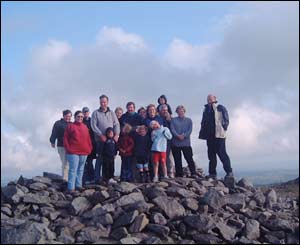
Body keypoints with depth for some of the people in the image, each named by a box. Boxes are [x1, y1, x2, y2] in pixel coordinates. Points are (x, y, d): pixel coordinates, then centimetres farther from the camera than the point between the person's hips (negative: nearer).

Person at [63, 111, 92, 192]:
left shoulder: (85, 127, 13)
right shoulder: (70, 126, -1)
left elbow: (88, 139, 15)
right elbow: (65, 138, -3)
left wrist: (89, 148, 7)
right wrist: (68, 149, -9)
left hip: (84, 152, 5)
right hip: (73, 152, -5)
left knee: (81, 169, 11)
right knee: (73, 170, -7)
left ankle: (79, 185, 21)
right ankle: (71, 187, -5)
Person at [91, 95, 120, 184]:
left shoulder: (112, 113, 12)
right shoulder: (96, 113, 4)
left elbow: (116, 124, 8)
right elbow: (93, 126, -3)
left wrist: (116, 134, -8)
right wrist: (101, 135, -12)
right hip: (100, 139, -3)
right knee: (99, 158, -3)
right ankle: (97, 177, 2)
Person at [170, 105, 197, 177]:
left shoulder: (189, 120, 12)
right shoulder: (173, 120, 10)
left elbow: (190, 130, 0)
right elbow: (172, 129, -2)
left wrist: (184, 135, -16)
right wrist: (178, 136, -17)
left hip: (186, 142, -1)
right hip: (176, 143, 1)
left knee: (189, 158, -6)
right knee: (177, 160, 3)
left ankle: (193, 173, -3)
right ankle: (179, 174, 10)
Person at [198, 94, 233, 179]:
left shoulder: (221, 108, 1)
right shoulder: (206, 109, 19)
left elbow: (226, 120, -3)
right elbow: (203, 122, 21)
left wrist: (223, 128, -15)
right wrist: (202, 133, 10)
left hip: (219, 135, -6)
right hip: (209, 135, 6)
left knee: (221, 153, -8)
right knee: (211, 154, 7)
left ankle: (229, 172, -2)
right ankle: (212, 173, 13)